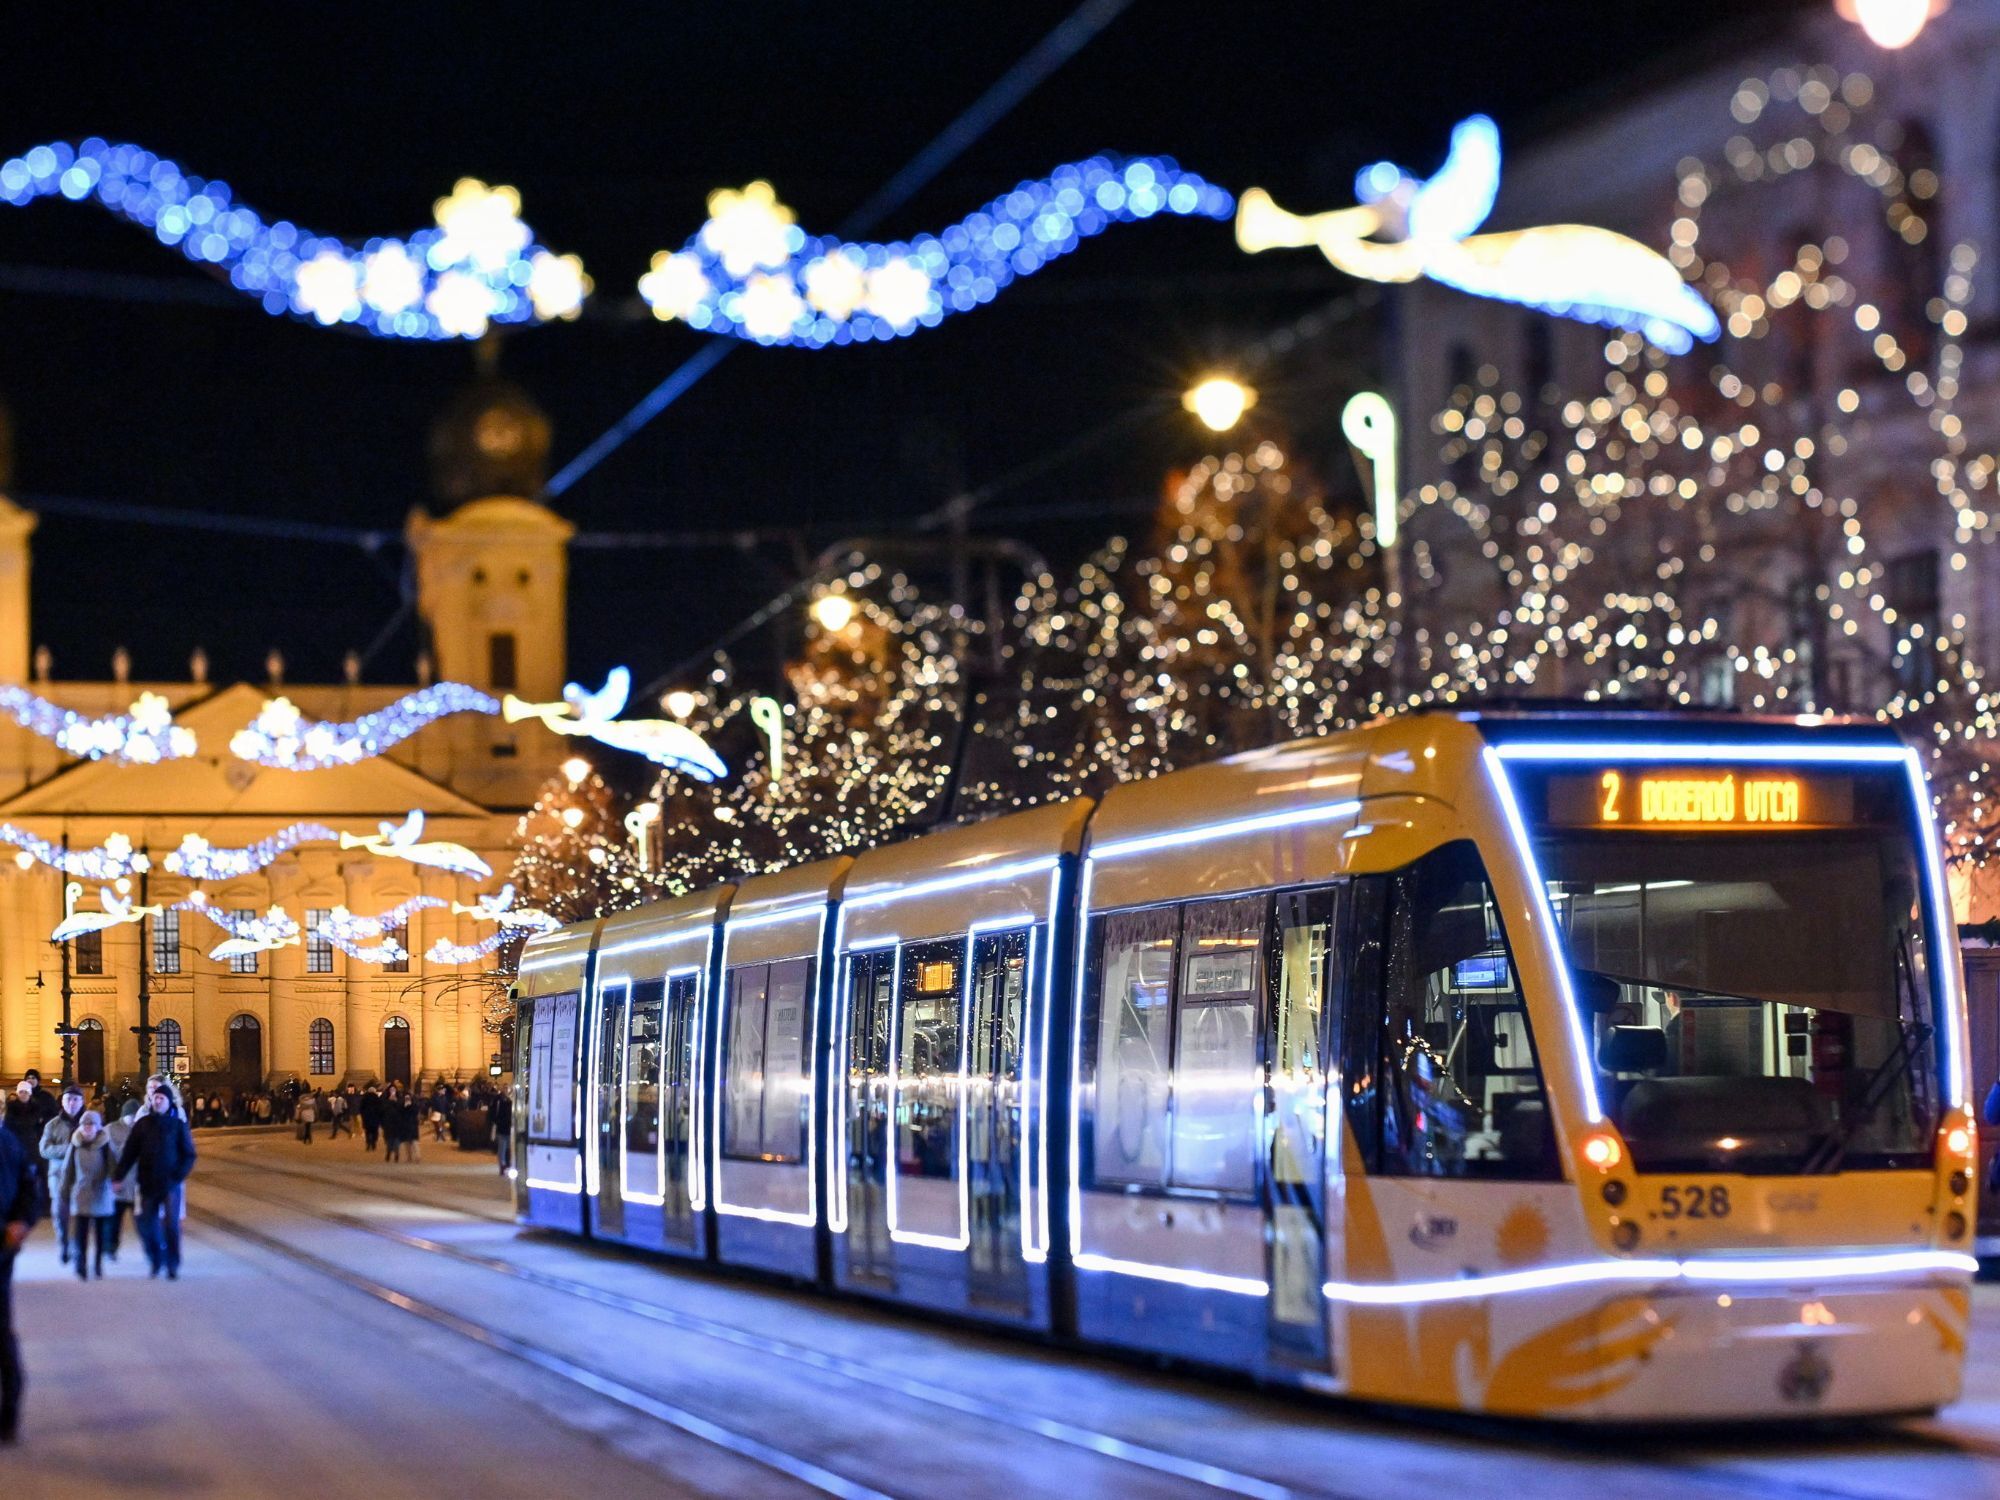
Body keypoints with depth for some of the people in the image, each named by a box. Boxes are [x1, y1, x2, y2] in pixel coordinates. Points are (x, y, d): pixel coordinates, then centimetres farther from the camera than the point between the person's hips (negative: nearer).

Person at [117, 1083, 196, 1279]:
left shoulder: (178, 1125, 0)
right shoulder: (143, 1123, 4)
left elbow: (189, 1155, 0)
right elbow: (129, 1152, 3)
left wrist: (179, 1176, -13)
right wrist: (119, 1177, -3)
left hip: (171, 1183, -2)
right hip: (148, 1183, 2)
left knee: (171, 1224, -7)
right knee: (146, 1225, 4)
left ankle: (172, 1266, 1)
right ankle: (156, 1261, 23)